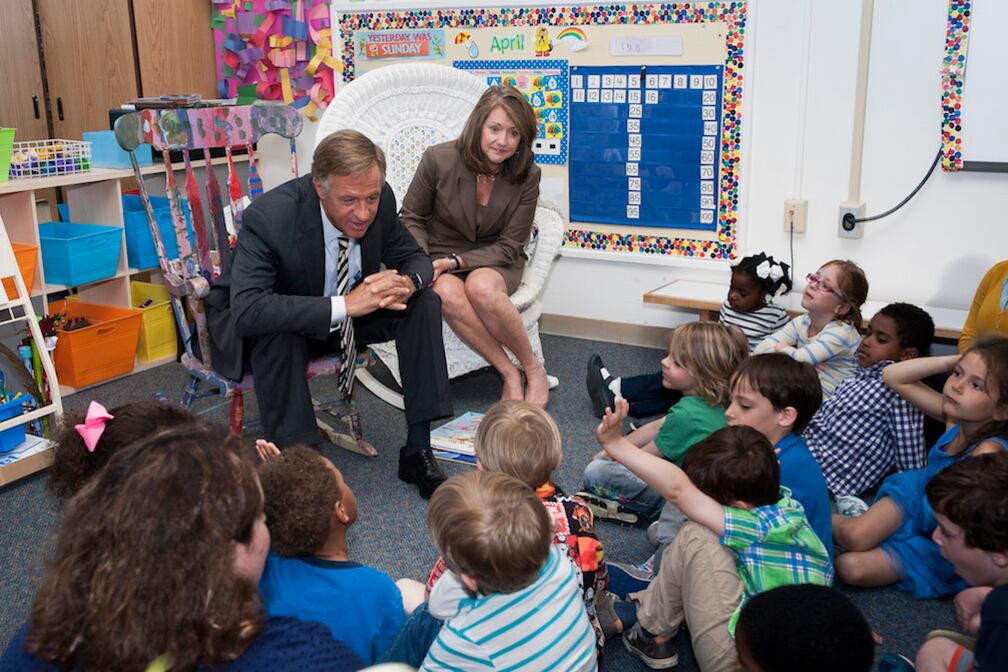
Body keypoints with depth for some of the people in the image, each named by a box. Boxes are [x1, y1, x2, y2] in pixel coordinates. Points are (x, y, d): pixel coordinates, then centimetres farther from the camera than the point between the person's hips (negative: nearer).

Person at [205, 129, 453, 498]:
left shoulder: (380, 199, -19)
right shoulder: (268, 217, -34)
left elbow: (414, 257, -3)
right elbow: (247, 311, -44)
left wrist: (406, 283, -30)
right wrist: (343, 305, -47)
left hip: (349, 310, 5)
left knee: (424, 302, -13)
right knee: (279, 335, -39)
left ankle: (417, 450, -10)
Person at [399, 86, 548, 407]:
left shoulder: (527, 175, -10)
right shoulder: (439, 159, -12)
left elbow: (509, 246, -7)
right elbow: (411, 218, 2)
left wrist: (454, 261, -21)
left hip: (494, 260, 0)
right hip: (441, 258, 0)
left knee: (481, 287, -37)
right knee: (448, 293, -36)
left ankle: (533, 369, -15)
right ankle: (509, 373, -21)